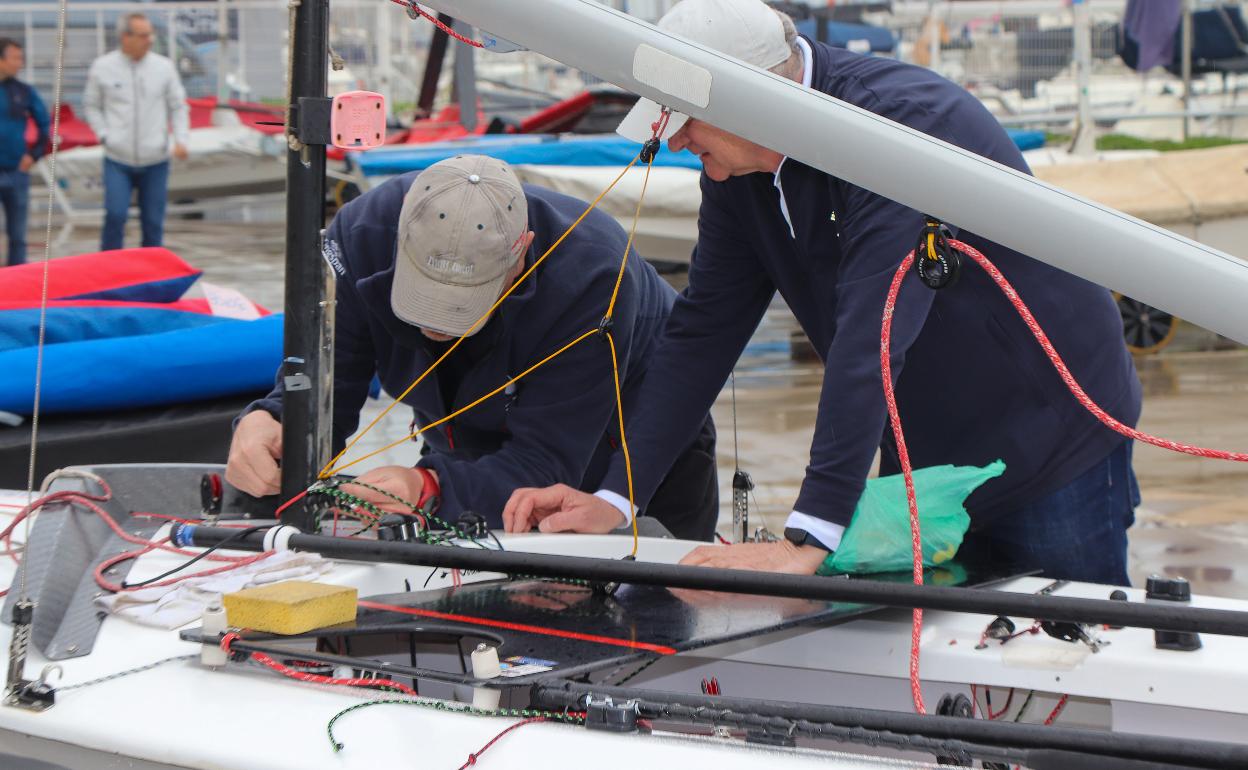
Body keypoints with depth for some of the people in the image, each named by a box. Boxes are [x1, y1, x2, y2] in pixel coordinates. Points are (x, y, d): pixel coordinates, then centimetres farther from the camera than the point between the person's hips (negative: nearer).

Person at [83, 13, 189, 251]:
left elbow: (178, 106, 7)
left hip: (155, 160, 2)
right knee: (115, 215, -13)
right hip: (118, 160, -2)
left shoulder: (164, 67, 1)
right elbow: (92, 106, 9)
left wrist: (181, 140, -6)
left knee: (153, 221, 6)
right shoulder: (102, 67, -1)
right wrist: (104, 136, -3)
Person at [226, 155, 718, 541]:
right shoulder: (363, 234, -30)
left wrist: (428, 488, -60)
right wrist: (266, 422, -52)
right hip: (472, 453, 3)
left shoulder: (591, 276, -41)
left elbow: (545, 468, -41)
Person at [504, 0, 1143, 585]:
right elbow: (703, 329, 0)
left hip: (1056, 456, -7)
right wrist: (615, 496, -8)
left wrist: (807, 540, -44)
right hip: (926, 465, 7)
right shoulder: (734, 169, -4)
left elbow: (872, 340, -39)